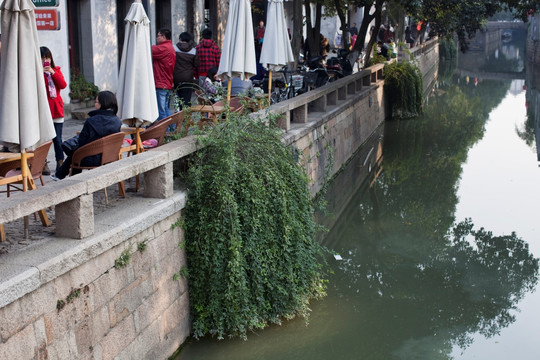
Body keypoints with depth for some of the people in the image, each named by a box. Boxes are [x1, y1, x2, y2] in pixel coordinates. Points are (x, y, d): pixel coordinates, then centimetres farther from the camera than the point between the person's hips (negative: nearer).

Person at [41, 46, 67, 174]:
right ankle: (43, 164, 0)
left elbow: (63, 85, -3)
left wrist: (52, 73, -12)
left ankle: (60, 162, 16)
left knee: (57, 139, 6)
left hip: (56, 109, 3)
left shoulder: (56, 70, 12)